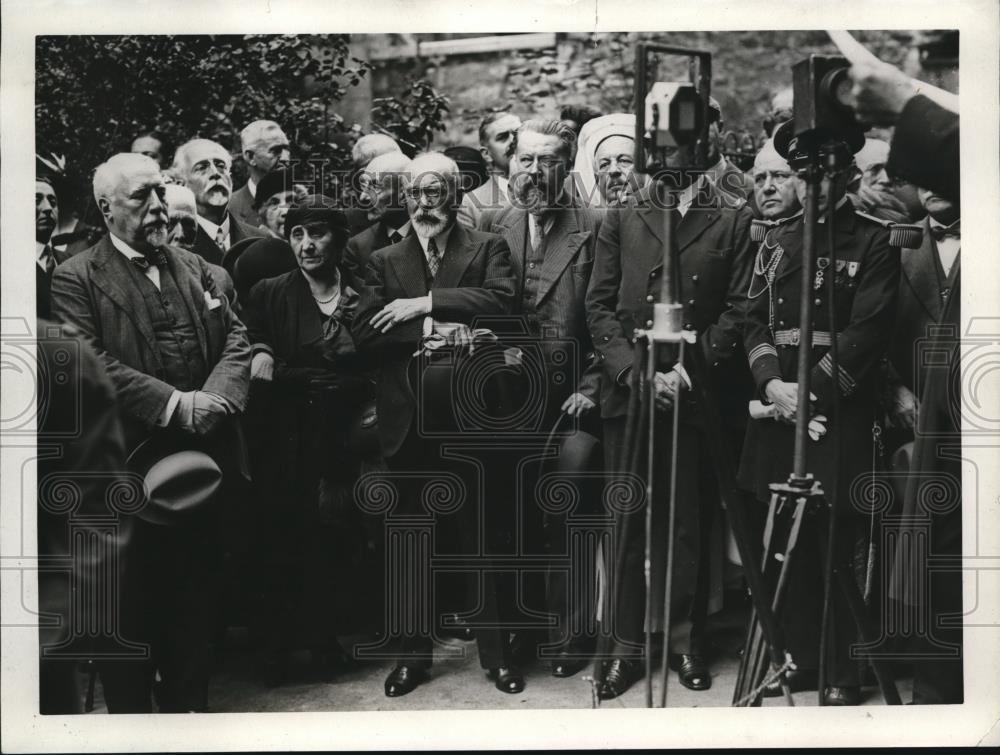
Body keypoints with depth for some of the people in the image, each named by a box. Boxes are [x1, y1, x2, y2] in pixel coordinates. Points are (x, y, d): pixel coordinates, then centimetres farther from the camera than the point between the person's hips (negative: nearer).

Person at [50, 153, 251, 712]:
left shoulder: (194, 267, 13)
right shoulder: (77, 279, -4)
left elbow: (236, 337, 6)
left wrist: (216, 397, -13)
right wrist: (174, 405, -20)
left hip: (205, 459, 5)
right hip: (130, 467, -5)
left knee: (197, 591, 14)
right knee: (132, 598, 8)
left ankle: (190, 702, 30)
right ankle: (131, 708, 25)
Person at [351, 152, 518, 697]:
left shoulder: (488, 249, 6)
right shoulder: (384, 261, 12)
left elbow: (501, 300, -14)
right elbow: (364, 332, -2)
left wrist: (425, 304, -17)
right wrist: (433, 331, -15)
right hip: (409, 418, 2)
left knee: (483, 534, 6)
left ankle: (496, 652, 19)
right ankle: (413, 652, 24)